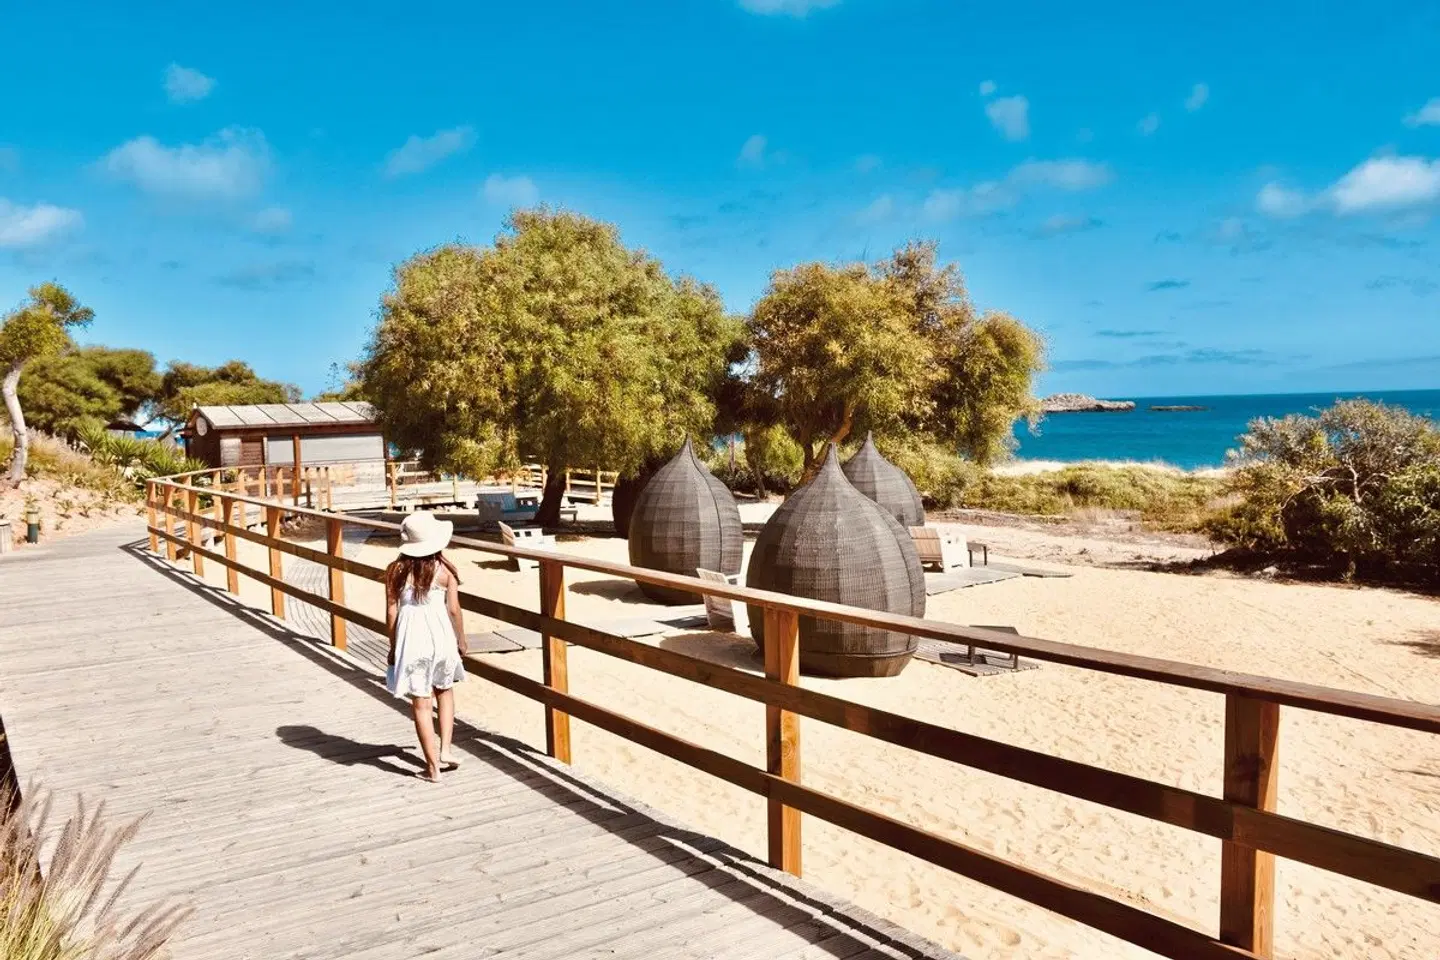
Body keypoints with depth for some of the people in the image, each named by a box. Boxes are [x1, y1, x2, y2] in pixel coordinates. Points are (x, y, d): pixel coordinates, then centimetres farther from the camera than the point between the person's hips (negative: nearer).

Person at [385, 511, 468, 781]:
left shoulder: (396, 570, -4)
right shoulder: (445, 569, -4)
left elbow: (391, 612, -2)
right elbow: (453, 609, -2)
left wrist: (393, 647, 10)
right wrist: (461, 640, 13)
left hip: (411, 638, -1)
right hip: (440, 635, 1)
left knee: (421, 704, 8)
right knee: (445, 691, 25)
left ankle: (433, 767, 13)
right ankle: (445, 750, 17)